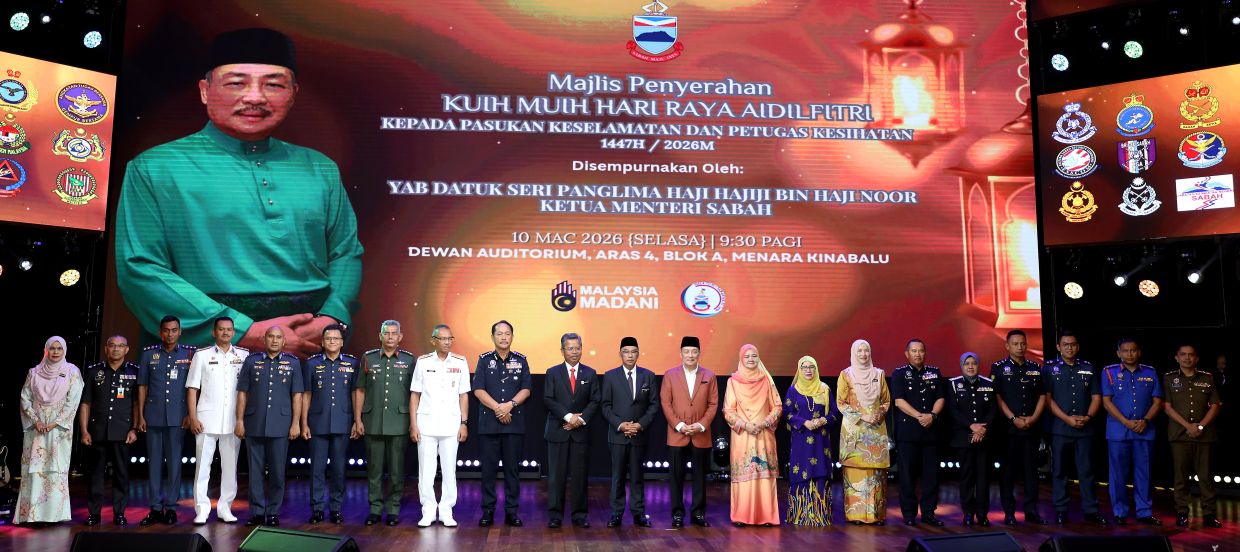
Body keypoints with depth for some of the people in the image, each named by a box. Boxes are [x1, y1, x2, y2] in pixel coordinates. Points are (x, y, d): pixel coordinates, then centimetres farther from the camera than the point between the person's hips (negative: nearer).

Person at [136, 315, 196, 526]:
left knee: (174, 462, 2)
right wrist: (140, 415, 4)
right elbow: (142, 386, 9)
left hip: (178, 417, -1)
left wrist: (191, 414, -2)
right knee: (154, 461, 5)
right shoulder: (149, 354, 6)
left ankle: (170, 507, 10)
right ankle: (155, 508, 12)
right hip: (153, 416, 2)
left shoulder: (190, 353, 2)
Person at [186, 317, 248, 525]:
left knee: (230, 465, 5)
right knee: (202, 464, -1)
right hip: (207, 419, -1)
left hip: (233, 420, 1)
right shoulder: (202, 355, 4)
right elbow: (192, 389, 3)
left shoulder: (244, 356, 7)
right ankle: (202, 509, 4)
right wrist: (193, 417, -5)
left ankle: (225, 508, 13)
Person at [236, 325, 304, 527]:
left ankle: (273, 512, 14)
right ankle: (257, 512, 14)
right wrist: (240, 421, 1)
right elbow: (242, 393, 6)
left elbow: (297, 395, 3)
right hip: (254, 425, 1)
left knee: (277, 472, 4)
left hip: (280, 426, -1)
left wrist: (296, 423, -3)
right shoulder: (252, 361, 6)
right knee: (255, 471, 5)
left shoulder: (292, 363, 4)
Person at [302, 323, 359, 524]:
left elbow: (356, 393, 6)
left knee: (339, 468, 6)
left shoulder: (352, 363, 4)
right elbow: (306, 395, 6)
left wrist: (357, 421, 1)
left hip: (342, 424, 0)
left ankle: (337, 508, 15)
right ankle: (317, 508, 13)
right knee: (317, 468, 3)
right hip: (318, 424, 0)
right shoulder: (312, 363, 5)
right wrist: (304, 423, 2)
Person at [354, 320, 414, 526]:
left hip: (399, 424, -1)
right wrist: (358, 419, 3)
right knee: (374, 469, 6)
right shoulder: (368, 358, 6)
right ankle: (375, 509, 17)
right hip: (373, 423, 1)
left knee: (397, 470, 4)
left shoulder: (409, 360, 3)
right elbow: (360, 390, 9)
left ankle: (393, 510, 14)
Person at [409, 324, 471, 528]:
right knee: (426, 469, 2)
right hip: (426, 423, -1)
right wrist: (413, 424, -1)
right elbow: (414, 395, 4)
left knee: (449, 469, 3)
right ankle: (428, 512, 11)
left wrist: (464, 423, 1)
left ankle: (446, 511, 12)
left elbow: (464, 395, 7)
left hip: (451, 424, 1)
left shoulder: (460, 362, 4)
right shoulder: (423, 362, 2)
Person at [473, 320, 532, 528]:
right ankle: (488, 510, 10)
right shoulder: (484, 360, 5)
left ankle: (511, 511, 10)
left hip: (514, 423, 1)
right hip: (488, 423, -1)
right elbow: (478, 390, -2)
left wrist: (510, 404, -14)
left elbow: (526, 389, 2)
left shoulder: (520, 360, 8)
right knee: (489, 468, 2)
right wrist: (497, 408, -12)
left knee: (512, 468, 3)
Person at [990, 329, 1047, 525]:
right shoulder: (998, 368, 0)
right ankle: (1009, 512, 7)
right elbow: (997, 397, -5)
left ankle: (1031, 511, 14)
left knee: (1031, 469, 7)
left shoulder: (1035, 368, 11)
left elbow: (1042, 396, 11)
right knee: (1007, 470, 1)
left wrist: (1033, 418, -3)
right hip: (1007, 427, -3)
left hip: (1031, 427, 3)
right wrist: (1014, 419, -12)